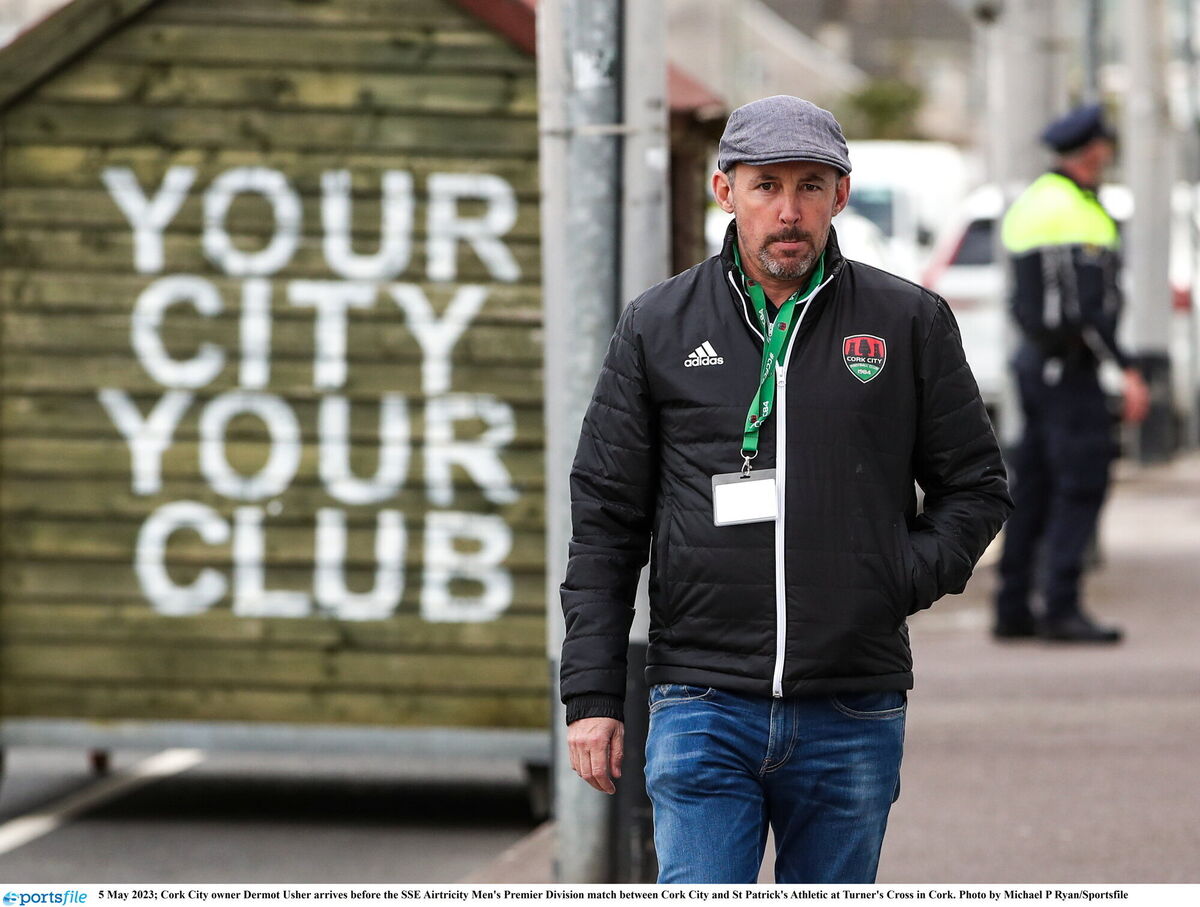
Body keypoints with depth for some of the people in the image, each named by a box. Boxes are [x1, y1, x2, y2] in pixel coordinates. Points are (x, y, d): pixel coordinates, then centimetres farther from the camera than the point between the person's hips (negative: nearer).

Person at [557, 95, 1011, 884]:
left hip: (853, 720, 1)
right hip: (703, 708, -1)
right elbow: (604, 520, 7)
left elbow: (977, 485, 12)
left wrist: (903, 581, -6)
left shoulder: (910, 324, 5)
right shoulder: (657, 329, 5)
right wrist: (593, 696, 1)